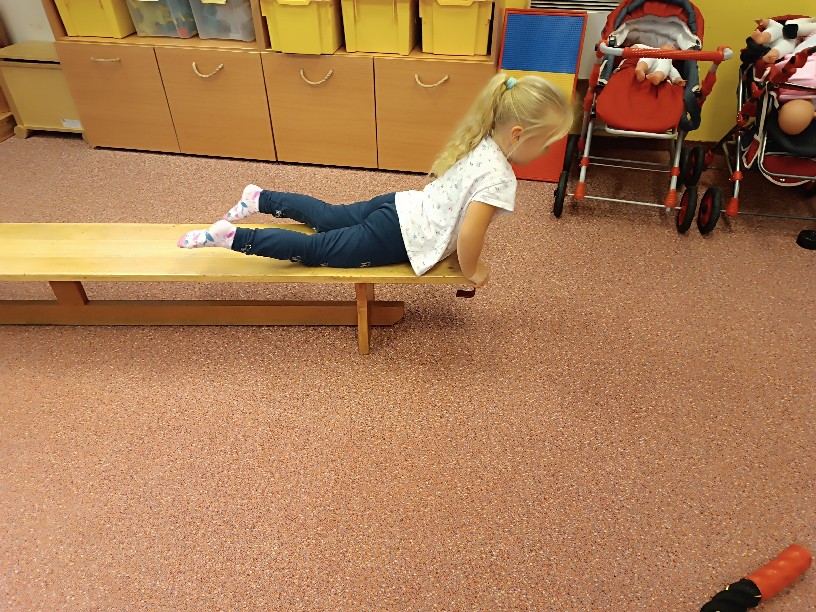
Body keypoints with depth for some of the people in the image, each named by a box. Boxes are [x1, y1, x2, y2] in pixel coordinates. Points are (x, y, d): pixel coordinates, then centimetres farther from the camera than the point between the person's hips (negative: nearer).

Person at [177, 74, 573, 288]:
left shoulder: (477, 141, 4)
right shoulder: (499, 178, -25)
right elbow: (469, 236, -27)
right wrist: (471, 270, -7)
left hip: (399, 207, 8)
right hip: (399, 238, -8)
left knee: (328, 218, 27)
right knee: (314, 249, 1)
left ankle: (258, 198, 34)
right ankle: (230, 238, 2)